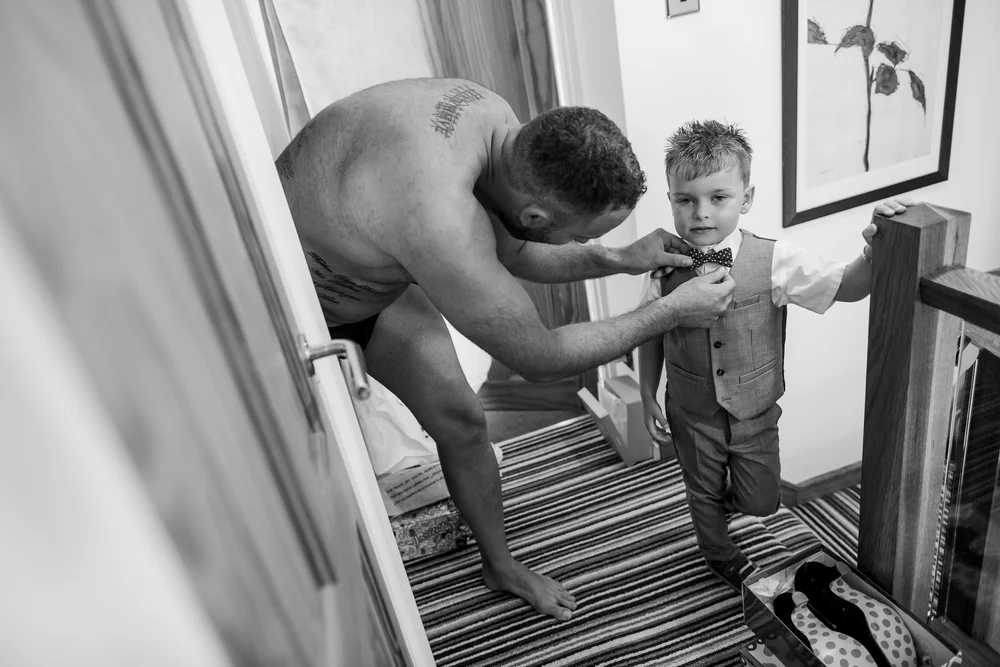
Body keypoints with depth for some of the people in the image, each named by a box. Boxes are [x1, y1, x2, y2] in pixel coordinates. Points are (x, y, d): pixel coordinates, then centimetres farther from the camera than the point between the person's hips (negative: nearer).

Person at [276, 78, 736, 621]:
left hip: (372, 267, 7)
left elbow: (512, 253, 0)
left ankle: (500, 566, 30)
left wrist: (617, 261, -10)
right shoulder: (436, 218, -45)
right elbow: (538, 358, -30)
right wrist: (673, 311, -21)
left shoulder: (497, 120, -18)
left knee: (461, 421, 7)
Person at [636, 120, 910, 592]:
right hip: (692, 417, 0)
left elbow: (846, 288, -18)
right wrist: (647, 398, 0)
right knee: (703, 495, 22)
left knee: (762, 504, 16)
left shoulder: (774, 260, -19)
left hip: (755, 413, 0)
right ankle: (719, 553, 54)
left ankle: (727, 494, 52)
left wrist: (874, 252, -39)